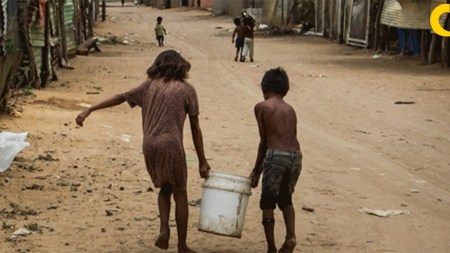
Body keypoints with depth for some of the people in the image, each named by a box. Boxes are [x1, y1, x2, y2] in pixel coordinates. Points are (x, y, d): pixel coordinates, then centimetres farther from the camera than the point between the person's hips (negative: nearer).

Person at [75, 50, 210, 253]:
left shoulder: (149, 85, 14)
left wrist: (89, 110, 21)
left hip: (149, 145, 4)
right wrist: (202, 162, 7)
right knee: (180, 194, 9)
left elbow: (120, 98, 15)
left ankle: (164, 228, 4)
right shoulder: (186, 90, 5)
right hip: (171, 145, -4)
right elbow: (195, 129, 3)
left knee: (164, 188, 25)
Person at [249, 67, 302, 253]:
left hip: (276, 155, -5)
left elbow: (264, 141, 4)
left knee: (267, 202, 7)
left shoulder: (261, 107, 5)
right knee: (285, 199, 25)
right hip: (296, 156, 5)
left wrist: (256, 170, 14)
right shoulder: (290, 109, 20)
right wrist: (260, 168, 25)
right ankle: (291, 236, 6)